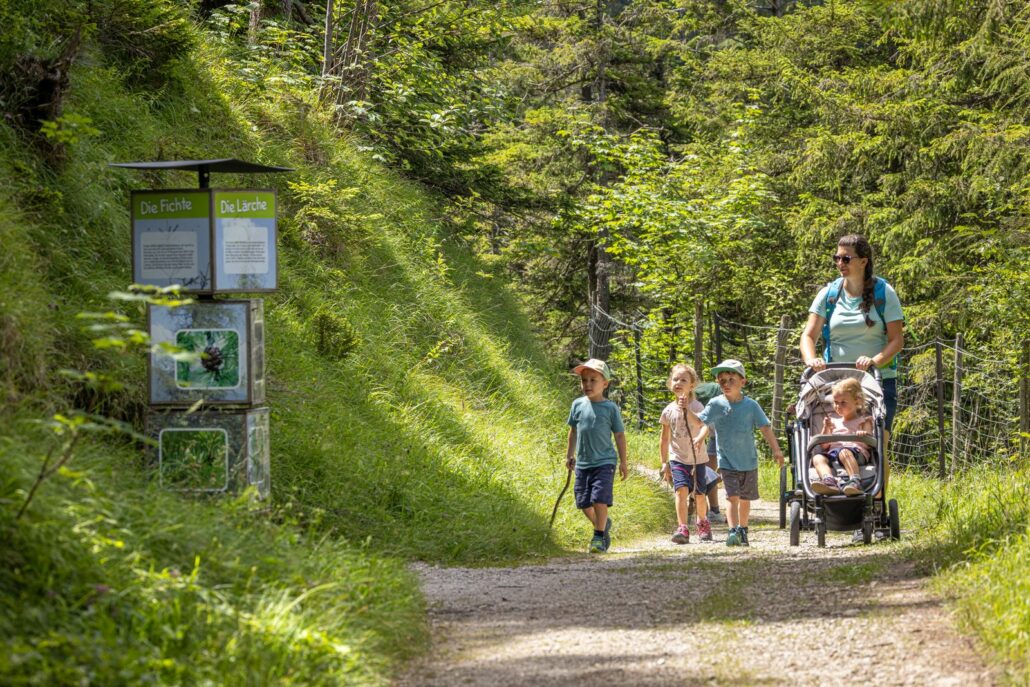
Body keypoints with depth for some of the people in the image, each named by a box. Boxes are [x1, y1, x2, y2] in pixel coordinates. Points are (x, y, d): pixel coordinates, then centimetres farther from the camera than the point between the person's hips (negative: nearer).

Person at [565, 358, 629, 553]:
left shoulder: (610, 408, -5)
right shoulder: (578, 404, 5)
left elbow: (619, 435, 1)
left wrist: (623, 462, 0)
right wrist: (569, 455, 18)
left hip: (604, 462, -4)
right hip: (583, 463, 4)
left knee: (600, 499, -14)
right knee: (583, 502, 7)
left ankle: (599, 537, -2)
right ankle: (603, 524, 32)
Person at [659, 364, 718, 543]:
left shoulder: (696, 406, -8)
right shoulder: (669, 411, 0)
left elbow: (700, 423, -32)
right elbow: (664, 439, 9)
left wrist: (687, 410, -46)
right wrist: (664, 463, 9)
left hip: (698, 457, -1)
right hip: (678, 458, 1)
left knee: (699, 494, 10)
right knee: (682, 489, -20)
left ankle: (703, 523, 38)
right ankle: (683, 528, -26)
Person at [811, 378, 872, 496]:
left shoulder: (863, 421, 20)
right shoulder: (833, 422, 31)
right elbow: (824, 446, 23)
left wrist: (864, 435, -20)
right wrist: (826, 429, 7)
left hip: (857, 452, -4)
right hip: (832, 453, 4)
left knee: (844, 452, -40)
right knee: (817, 458, -28)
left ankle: (854, 482, -60)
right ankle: (829, 482, -57)